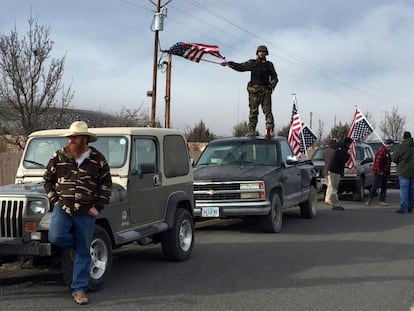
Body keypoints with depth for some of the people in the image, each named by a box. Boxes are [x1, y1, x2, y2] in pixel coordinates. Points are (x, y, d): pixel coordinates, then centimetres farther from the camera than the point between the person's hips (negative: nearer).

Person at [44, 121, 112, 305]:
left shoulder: (97, 159, -2)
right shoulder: (58, 157, 1)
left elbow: (106, 185, 6)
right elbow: (48, 180, 11)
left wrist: (98, 207, -3)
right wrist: (54, 200, 0)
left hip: (86, 212, -1)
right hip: (62, 207, 1)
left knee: (83, 252, 3)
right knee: (56, 236, -24)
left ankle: (79, 290, 14)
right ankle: (72, 245, 13)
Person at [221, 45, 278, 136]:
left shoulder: (269, 65, 15)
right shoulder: (252, 63, 13)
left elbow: (274, 77, 16)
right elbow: (240, 67, 6)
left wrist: (273, 83, -6)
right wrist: (229, 64, -7)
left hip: (266, 90, 0)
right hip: (254, 90, 0)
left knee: (267, 111, -7)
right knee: (253, 111, -2)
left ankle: (270, 130, -8)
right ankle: (251, 130, -1)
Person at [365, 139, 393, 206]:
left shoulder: (387, 152, 16)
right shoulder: (381, 151, -15)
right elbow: (377, 161, -22)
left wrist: (388, 172, 16)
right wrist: (379, 171, -21)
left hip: (385, 172, 10)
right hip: (379, 173, -10)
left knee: (384, 187, 9)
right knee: (375, 185, -7)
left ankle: (382, 201, 13)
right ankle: (369, 200, -1)